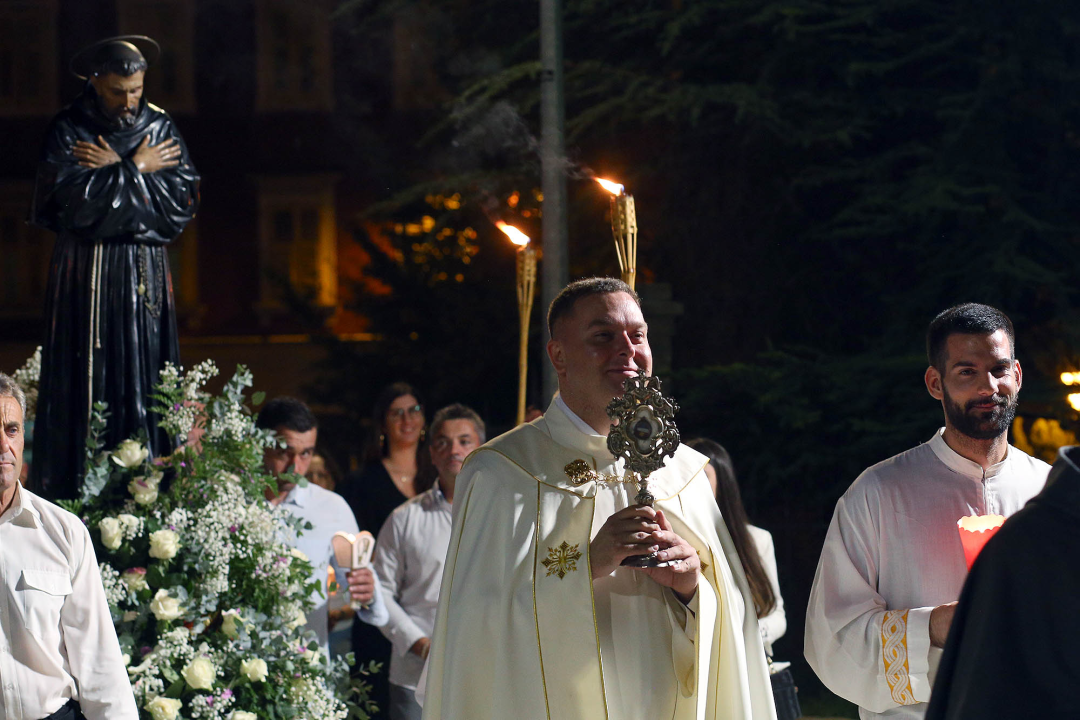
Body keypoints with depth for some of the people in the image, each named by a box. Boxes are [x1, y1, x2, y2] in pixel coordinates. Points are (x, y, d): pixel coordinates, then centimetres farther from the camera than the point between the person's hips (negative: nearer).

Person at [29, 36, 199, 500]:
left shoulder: (160, 128, 6)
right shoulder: (68, 131, -3)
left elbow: (183, 201, -3)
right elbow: (71, 201, -16)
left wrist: (115, 170, -8)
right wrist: (135, 170, -8)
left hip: (145, 274, 2)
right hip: (87, 274, -2)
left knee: (145, 382, -2)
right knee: (86, 382, -5)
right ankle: (80, 493, -4)